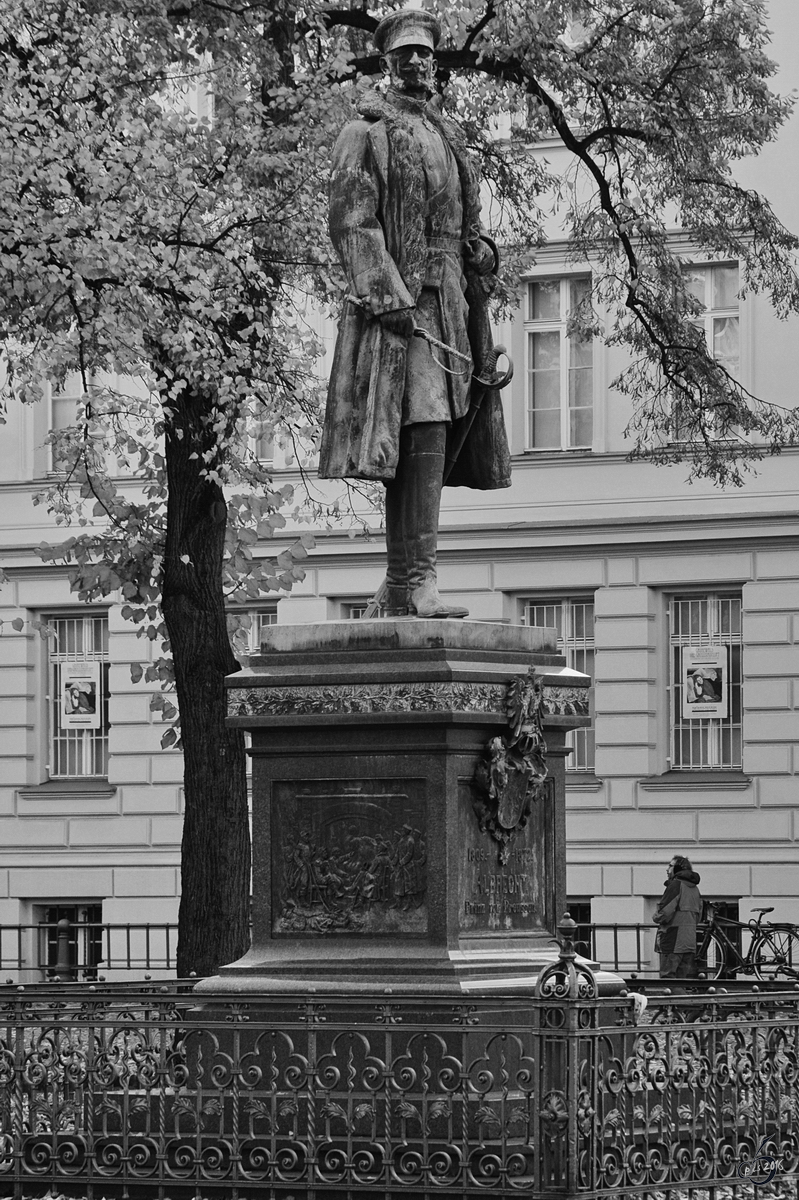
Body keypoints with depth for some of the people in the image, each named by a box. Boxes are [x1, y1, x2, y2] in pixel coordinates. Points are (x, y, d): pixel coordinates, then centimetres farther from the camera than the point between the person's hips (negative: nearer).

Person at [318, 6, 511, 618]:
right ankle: (419, 580, -22)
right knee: (424, 434, -18)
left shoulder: (448, 135, 23)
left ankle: (402, 589, 7)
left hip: (449, 301, 8)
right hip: (397, 299, -8)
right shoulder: (366, 133, 0)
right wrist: (390, 296, -20)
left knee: (423, 446, 5)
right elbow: (351, 224, -10)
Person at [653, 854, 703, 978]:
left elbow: (664, 913, -18)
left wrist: (657, 917, 2)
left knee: (668, 977, -7)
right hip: (690, 941, 8)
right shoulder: (694, 889, 16)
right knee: (684, 979, 10)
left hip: (673, 941, -8)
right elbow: (697, 917, 22)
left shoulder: (676, 885, -11)